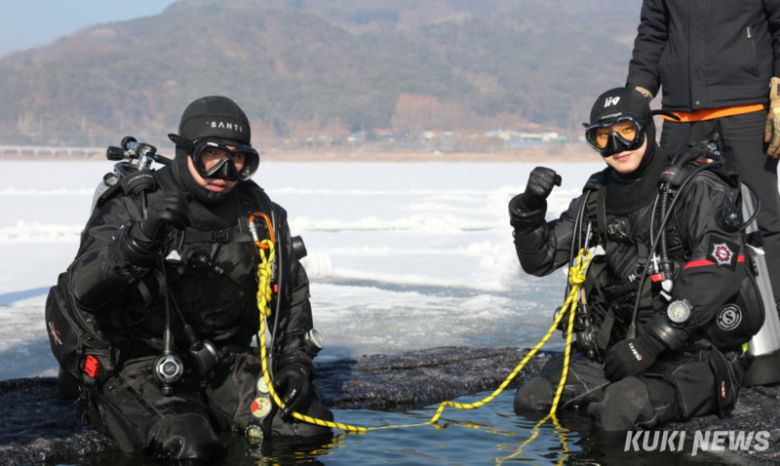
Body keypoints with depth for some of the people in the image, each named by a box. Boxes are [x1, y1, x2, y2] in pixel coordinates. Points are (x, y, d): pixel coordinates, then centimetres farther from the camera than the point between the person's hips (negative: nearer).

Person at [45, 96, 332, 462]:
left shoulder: (260, 215, 4)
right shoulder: (132, 207, -10)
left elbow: (292, 292, 16)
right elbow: (83, 291, -25)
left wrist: (295, 360, 2)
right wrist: (141, 238, -41)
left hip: (224, 360, 4)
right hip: (138, 361, -4)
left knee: (312, 427, -12)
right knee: (193, 449, -28)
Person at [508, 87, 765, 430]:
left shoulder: (698, 189, -9)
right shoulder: (599, 197, 10)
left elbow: (715, 277, -21)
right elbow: (539, 259, 13)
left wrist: (650, 342, -23)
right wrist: (530, 208, -7)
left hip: (696, 354, -6)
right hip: (621, 348, 6)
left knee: (622, 409, -31)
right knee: (531, 401, -6)